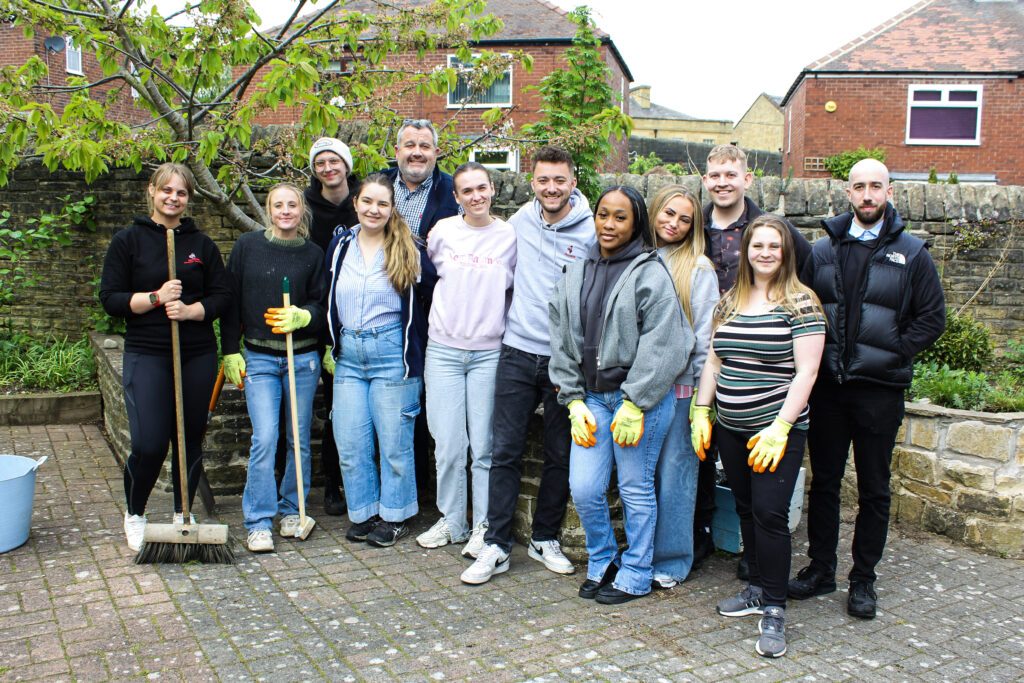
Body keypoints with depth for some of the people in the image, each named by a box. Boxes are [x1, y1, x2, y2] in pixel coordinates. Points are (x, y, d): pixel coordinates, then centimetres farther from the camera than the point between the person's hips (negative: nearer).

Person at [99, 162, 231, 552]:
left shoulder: (201, 244, 9)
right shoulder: (128, 241, 2)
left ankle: (182, 514, 27)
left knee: (191, 439, 8)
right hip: (146, 355, -3)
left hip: (198, 355, 3)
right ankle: (134, 515, 16)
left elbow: (222, 296, 6)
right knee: (149, 444, -10)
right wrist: (156, 298, -16)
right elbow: (110, 298, -2)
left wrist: (191, 309, -12)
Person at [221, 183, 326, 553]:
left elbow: (323, 304, 4)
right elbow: (231, 301, 3)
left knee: (299, 439, 9)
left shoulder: (313, 254, 3)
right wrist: (230, 352, 0)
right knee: (264, 439, -9)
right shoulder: (247, 246, 1)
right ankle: (259, 522, 1)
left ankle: (291, 510, 25)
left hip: (303, 358, 2)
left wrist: (301, 316, -18)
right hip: (259, 358, -1)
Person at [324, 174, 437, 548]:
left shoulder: (409, 250, -4)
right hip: (348, 355, 4)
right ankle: (363, 513, 22)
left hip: (393, 353, -4)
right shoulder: (340, 245, 8)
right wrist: (331, 346, 14)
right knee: (349, 442, 6)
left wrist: (418, 346, 0)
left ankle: (394, 516, 19)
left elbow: (432, 297, 2)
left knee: (394, 440, 3)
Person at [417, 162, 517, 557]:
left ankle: (484, 527, 15)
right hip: (444, 349, 1)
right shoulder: (443, 231, 3)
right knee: (448, 444, 3)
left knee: (484, 446, 2)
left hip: (489, 351, -1)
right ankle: (451, 521, 19)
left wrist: (501, 327, 4)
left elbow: (516, 290, 11)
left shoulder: (510, 236, 1)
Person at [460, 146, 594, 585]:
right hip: (518, 353, 2)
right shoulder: (521, 221, 4)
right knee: (505, 450, 1)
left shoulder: (590, 233, -6)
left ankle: (545, 539, 25)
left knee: (560, 455, 9)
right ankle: (496, 545, 10)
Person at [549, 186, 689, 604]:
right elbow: (562, 342, 10)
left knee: (636, 489, 5)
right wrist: (574, 401, 3)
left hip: (640, 398, -5)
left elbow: (659, 346, -13)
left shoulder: (650, 274, -8)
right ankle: (601, 563, 28)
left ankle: (635, 575, 24)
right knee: (584, 490, 3)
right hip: (592, 397, 5)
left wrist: (634, 405, -15)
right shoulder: (575, 276, 10)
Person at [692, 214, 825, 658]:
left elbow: (805, 371, -12)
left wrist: (780, 428, -17)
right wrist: (702, 411, 8)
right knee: (746, 509, 12)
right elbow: (714, 361, 15)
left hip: (776, 430, -5)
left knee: (770, 513, -7)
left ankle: (774, 610, 4)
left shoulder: (800, 303, -8)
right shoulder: (729, 302, 9)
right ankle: (758, 588, 28)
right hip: (731, 429, 6)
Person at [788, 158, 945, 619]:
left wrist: (892, 354, -9)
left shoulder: (911, 253, 1)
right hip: (826, 386, 2)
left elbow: (932, 318, 0)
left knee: (873, 489, 8)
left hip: (880, 390, -2)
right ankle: (820, 568, 24)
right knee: (823, 481, 11)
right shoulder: (824, 249, 7)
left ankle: (863, 580, 20)